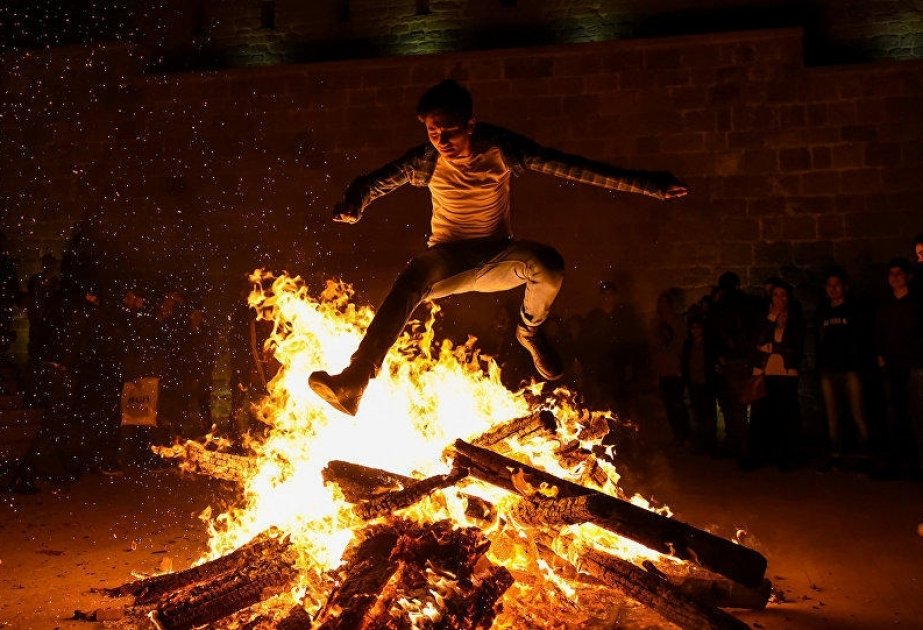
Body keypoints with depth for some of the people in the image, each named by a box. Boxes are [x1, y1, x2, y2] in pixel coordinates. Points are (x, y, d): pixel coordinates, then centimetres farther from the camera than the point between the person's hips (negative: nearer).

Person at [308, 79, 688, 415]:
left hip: (496, 258, 1)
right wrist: (354, 204, -45)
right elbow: (375, 181, -17)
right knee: (415, 275, -36)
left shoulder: (499, 148, -13)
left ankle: (530, 331, 4)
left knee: (549, 265, -31)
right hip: (447, 260, -1)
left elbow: (566, 166, -18)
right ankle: (354, 383, -45)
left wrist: (645, 184, -24)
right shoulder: (427, 160, -11)